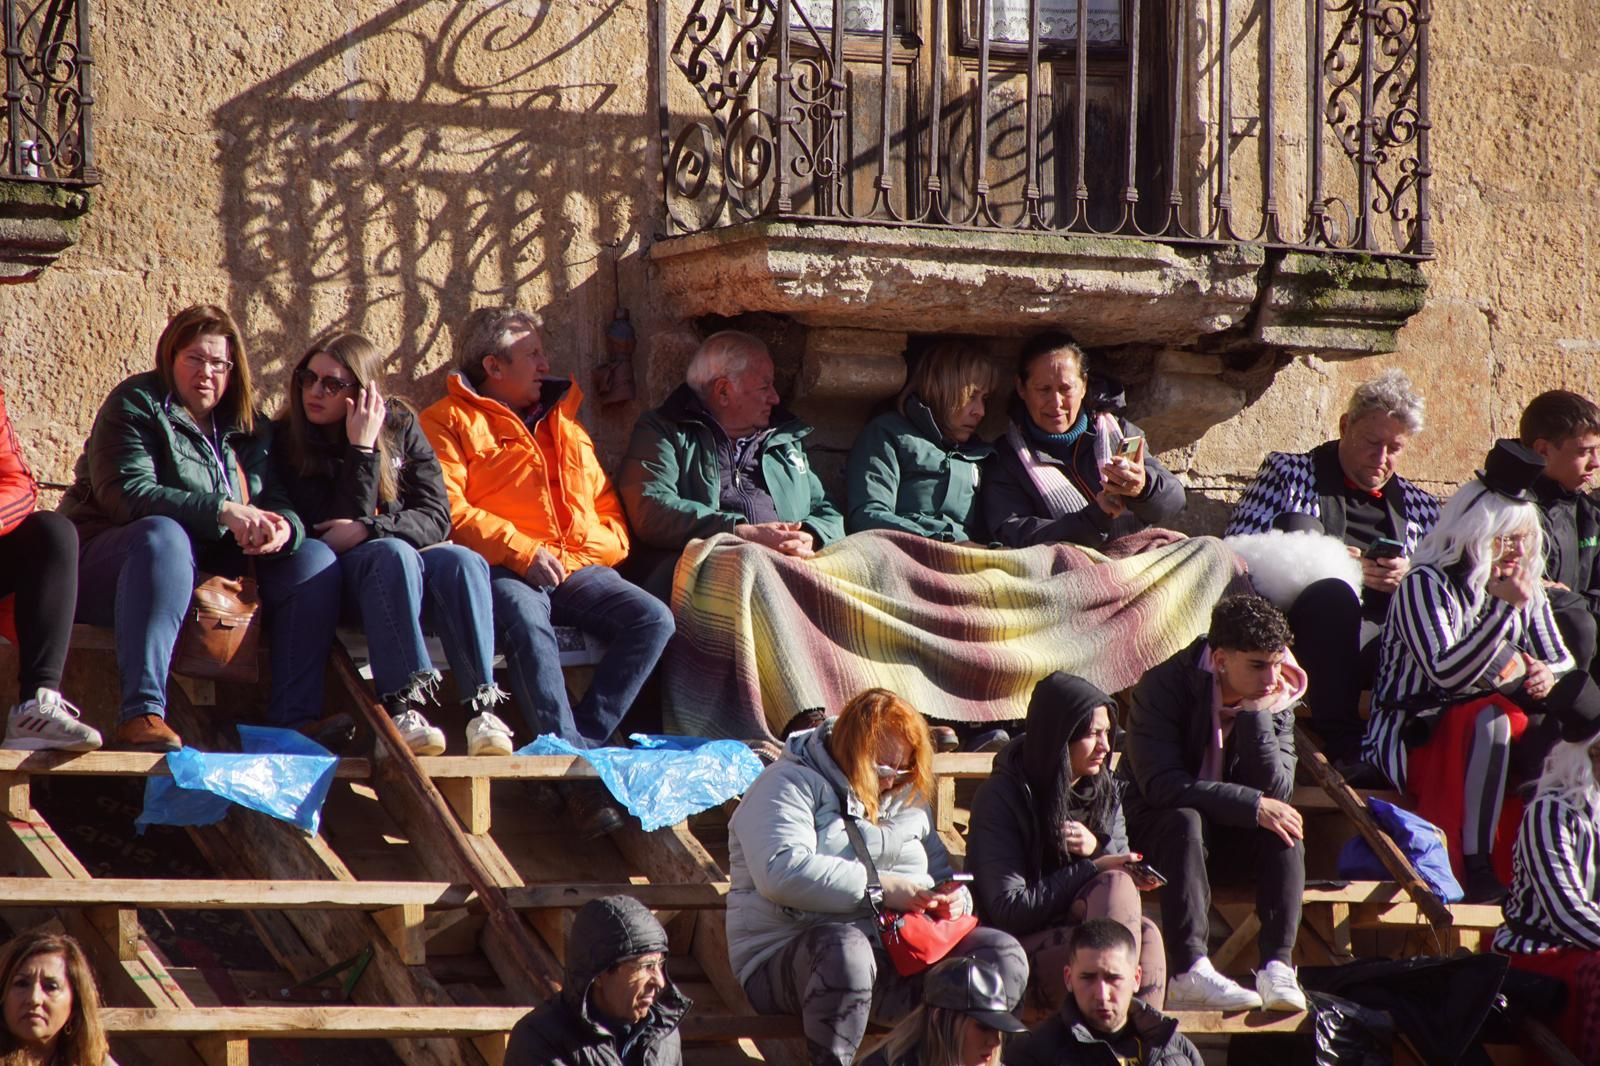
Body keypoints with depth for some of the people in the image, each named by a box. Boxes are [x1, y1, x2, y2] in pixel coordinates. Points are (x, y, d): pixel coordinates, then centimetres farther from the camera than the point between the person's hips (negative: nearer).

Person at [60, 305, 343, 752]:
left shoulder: (245, 426, 13)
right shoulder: (136, 404, -5)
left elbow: (280, 503, 5)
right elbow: (126, 494, -20)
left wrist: (283, 528, -22)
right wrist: (222, 511, -30)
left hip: (217, 571, 6)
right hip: (109, 561, -6)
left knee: (314, 558, -8)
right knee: (163, 536, -39)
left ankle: (296, 717, -17)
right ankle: (141, 715, -49)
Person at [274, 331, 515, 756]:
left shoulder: (401, 427, 8)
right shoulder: (289, 441, -1)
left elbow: (436, 518, -2)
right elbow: (340, 524, -10)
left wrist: (368, 529, -17)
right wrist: (361, 449, -15)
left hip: (412, 555, 3)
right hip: (337, 576, -3)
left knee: (462, 561, -31)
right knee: (393, 554, -37)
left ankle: (482, 706, -43)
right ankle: (403, 705, -50)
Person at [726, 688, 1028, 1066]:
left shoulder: (904, 797, 21)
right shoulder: (791, 785, -3)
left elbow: (941, 872, 27)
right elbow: (781, 873, -20)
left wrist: (954, 897, 0)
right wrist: (880, 888, -22)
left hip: (901, 946, 6)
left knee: (1005, 956, -17)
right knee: (846, 952, -43)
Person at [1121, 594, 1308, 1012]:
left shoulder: (1276, 702, -4)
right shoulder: (1163, 687, -19)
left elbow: (1276, 790, -16)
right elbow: (1160, 785, -29)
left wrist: (1256, 715, -26)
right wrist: (1253, 806, -33)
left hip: (1228, 834, 4)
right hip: (1153, 827, -4)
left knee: (1284, 829, -25)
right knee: (1185, 822, -37)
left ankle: (1277, 966, -33)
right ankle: (1189, 972, -46)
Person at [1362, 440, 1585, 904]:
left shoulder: (1527, 590, 12)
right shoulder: (1427, 585, -11)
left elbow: (1561, 662, 12)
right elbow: (1446, 674, -23)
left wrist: (1548, 677, -13)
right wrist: (1504, 607, -26)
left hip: (1493, 729, 7)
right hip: (1416, 738, -6)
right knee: (1490, 719, -37)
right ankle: (1476, 869, -38)